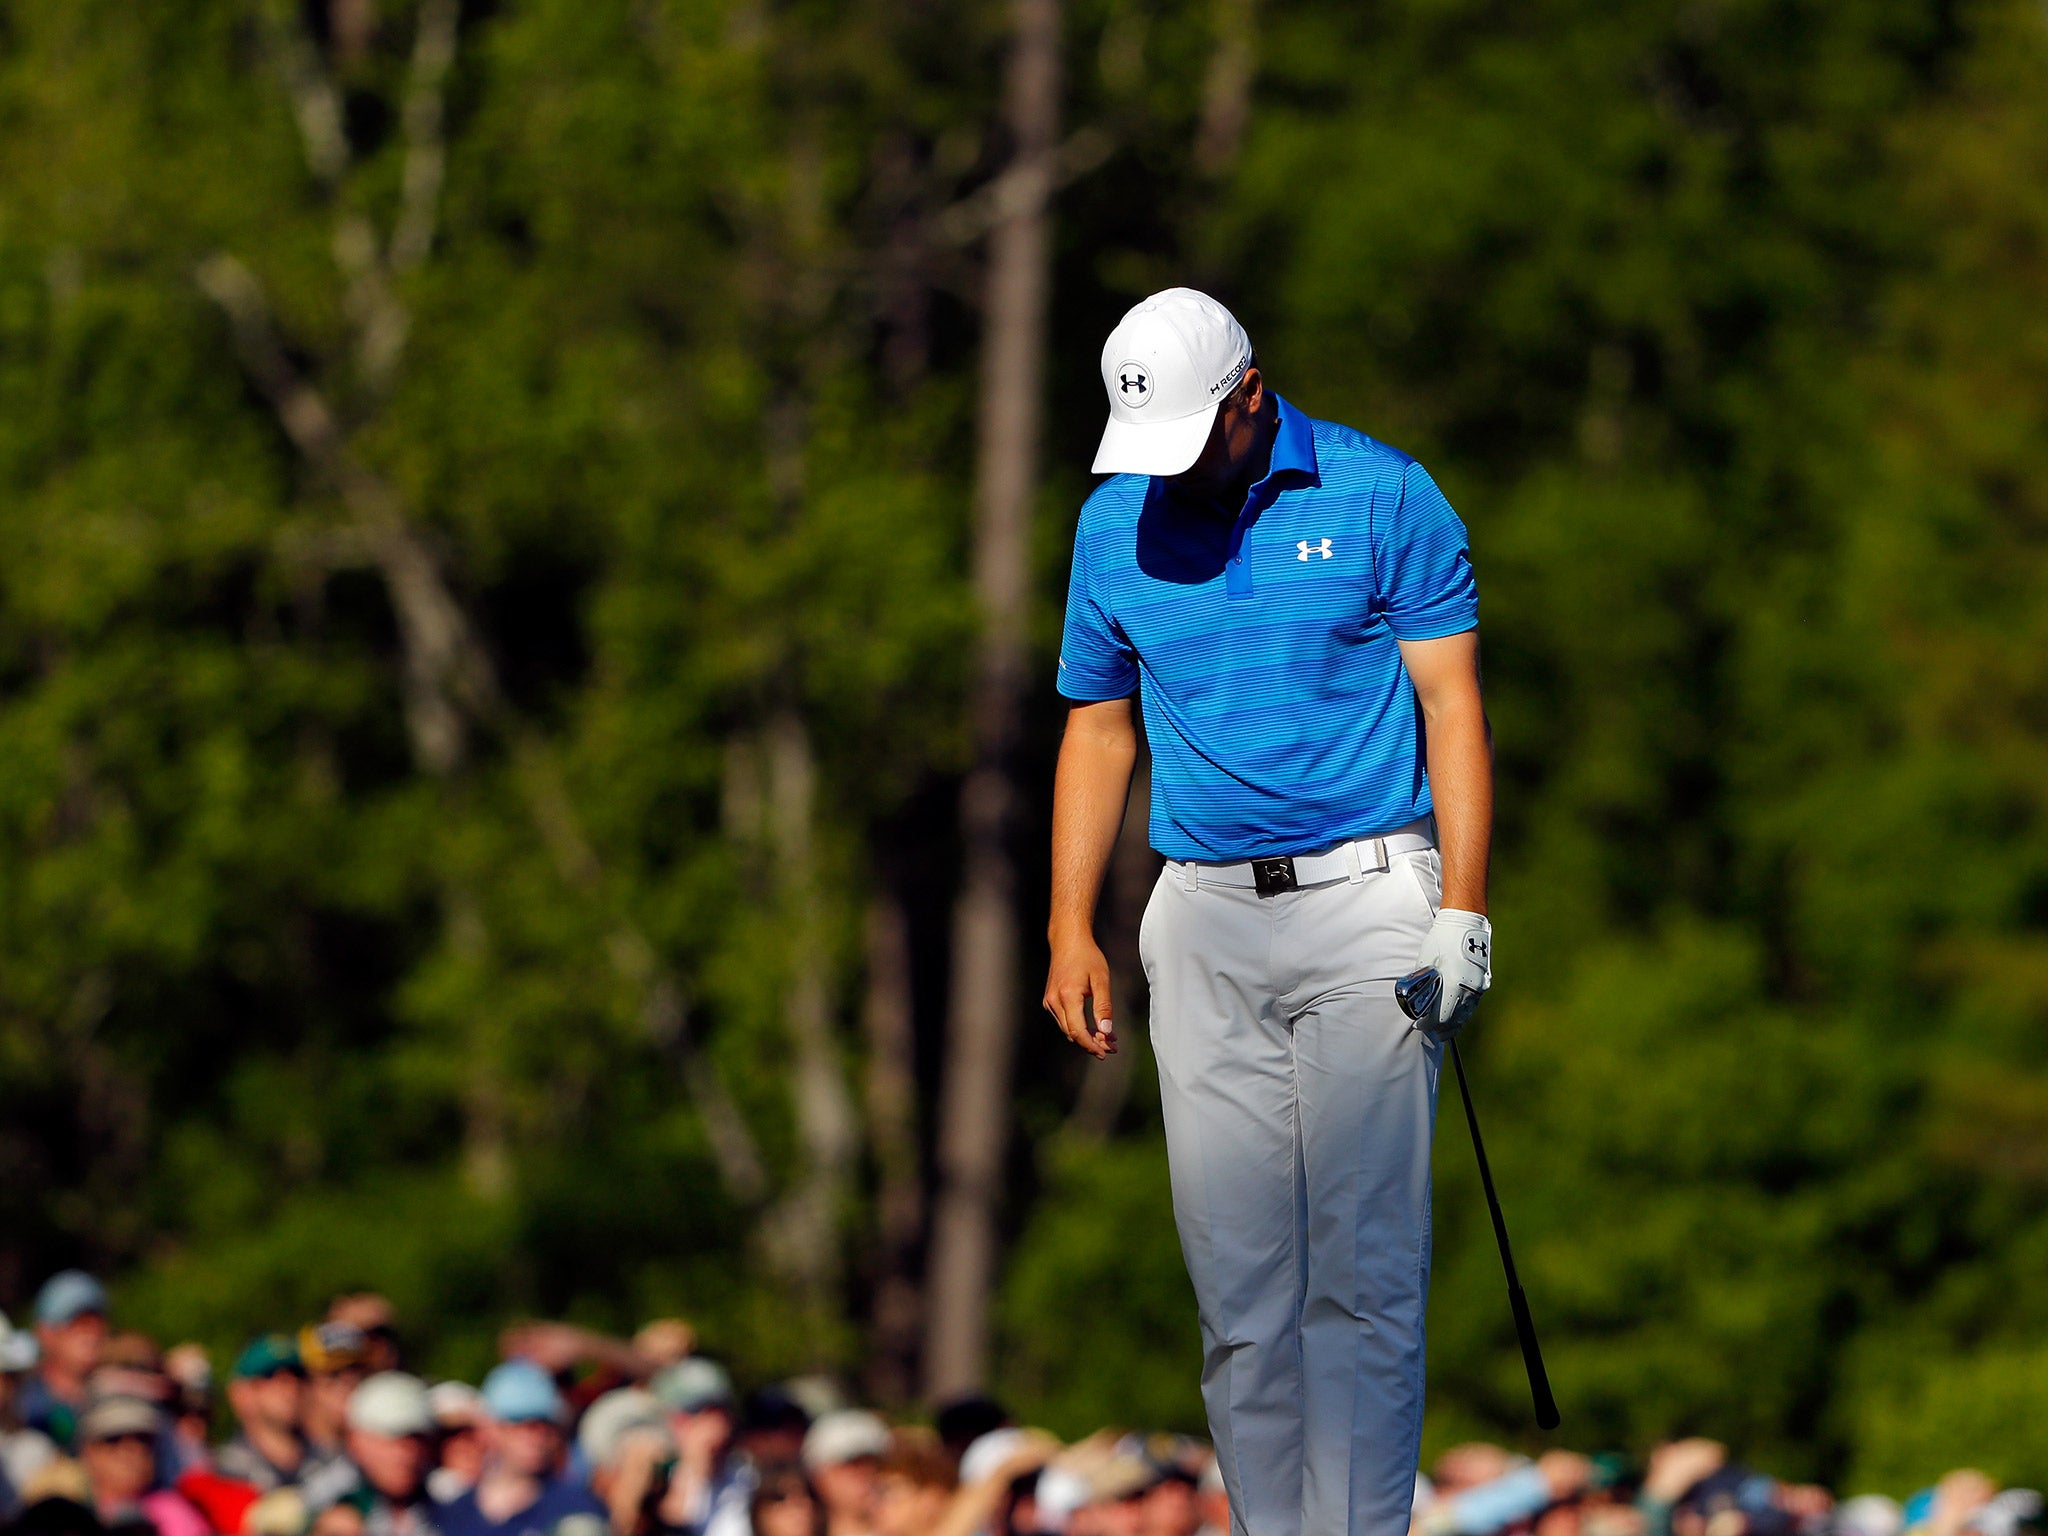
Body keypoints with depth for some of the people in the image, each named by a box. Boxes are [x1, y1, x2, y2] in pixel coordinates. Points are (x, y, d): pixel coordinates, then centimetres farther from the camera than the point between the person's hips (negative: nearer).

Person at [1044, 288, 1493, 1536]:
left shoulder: (1384, 497, -2)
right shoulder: (1115, 525, 9)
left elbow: (1451, 704, -3)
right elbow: (1099, 731, 17)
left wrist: (1462, 915, -10)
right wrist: (1072, 930, 9)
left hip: (1366, 904, -4)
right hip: (1205, 920, 4)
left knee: (1364, 1266, -9)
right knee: (1236, 1271, 1)